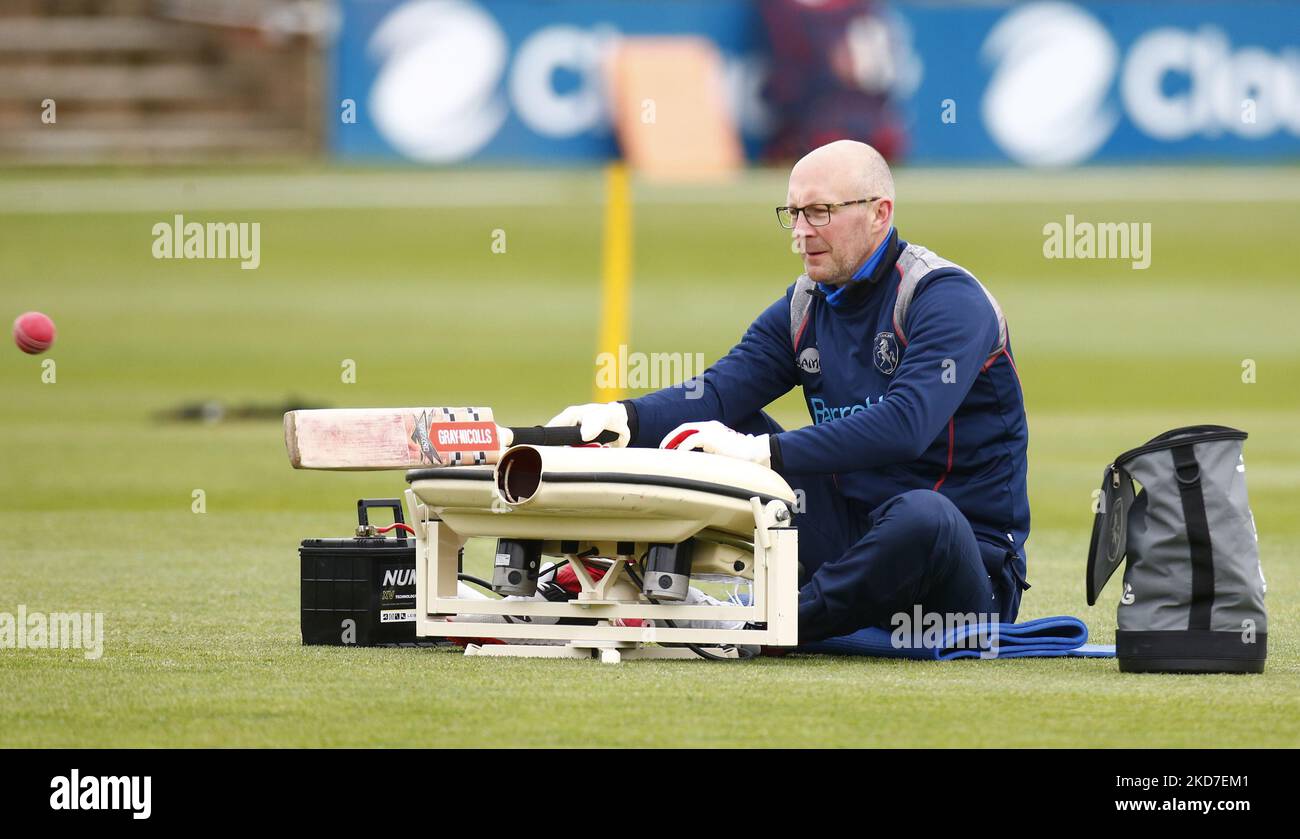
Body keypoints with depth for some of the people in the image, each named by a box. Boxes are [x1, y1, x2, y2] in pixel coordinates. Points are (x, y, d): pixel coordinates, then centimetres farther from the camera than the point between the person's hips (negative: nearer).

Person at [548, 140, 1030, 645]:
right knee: (710, 429, 3)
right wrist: (624, 418, -23)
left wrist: (766, 452, -33)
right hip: (851, 539, 7)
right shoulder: (804, 309, 11)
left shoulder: (947, 298, -13)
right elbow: (717, 391, -2)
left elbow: (905, 424, -28)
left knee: (922, 515, -41)